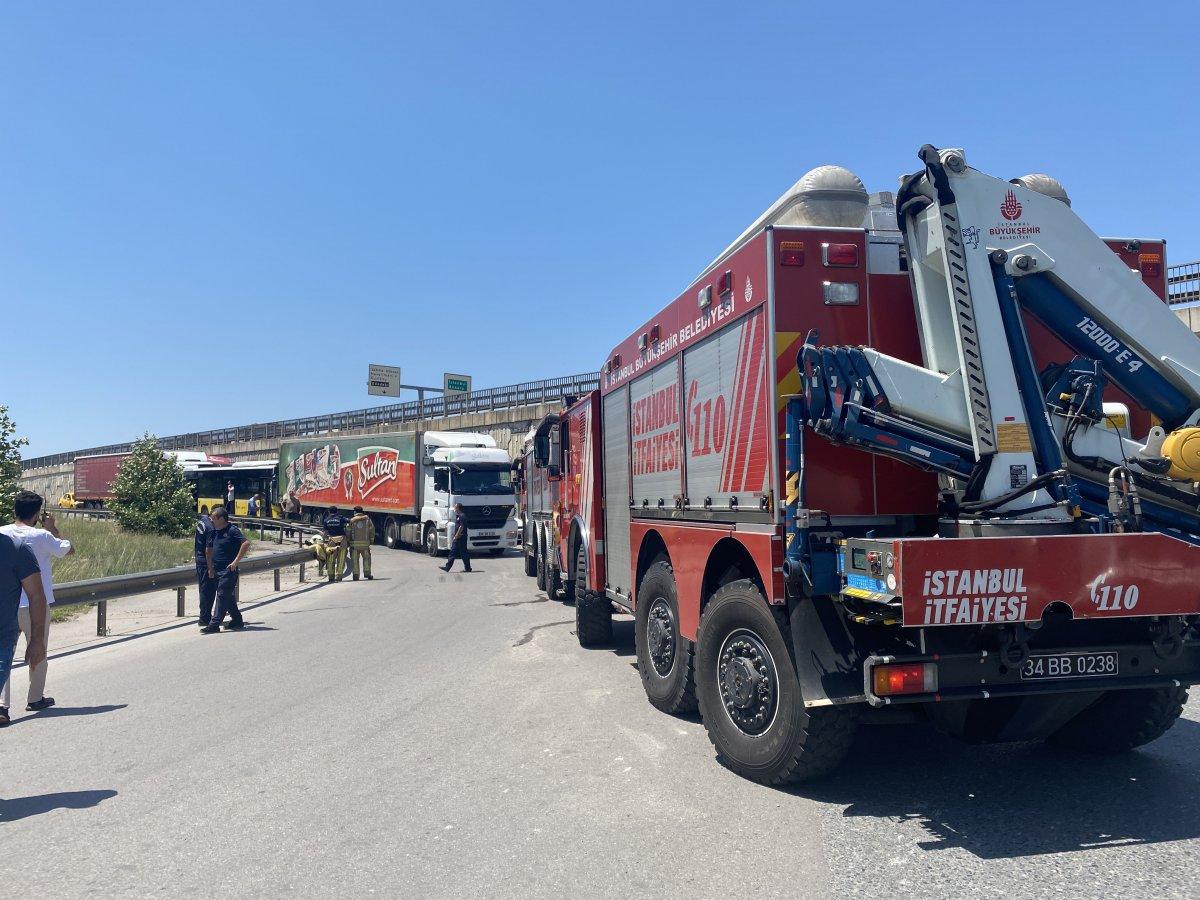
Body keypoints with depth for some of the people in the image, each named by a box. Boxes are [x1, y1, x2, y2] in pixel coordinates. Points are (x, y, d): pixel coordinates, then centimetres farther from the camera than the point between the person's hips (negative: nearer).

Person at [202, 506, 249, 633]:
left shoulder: (232, 530, -12)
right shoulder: (215, 532, 12)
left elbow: (246, 543, -21)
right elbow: (209, 550, 23)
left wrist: (236, 561, -21)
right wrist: (211, 568, 18)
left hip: (229, 570, -9)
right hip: (218, 570, 9)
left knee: (222, 596, -9)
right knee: (228, 596, 15)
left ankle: (214, 624, -10)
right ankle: (237, 620, 26)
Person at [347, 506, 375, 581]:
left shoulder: (351, 520, 1)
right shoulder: (367, 519, 5)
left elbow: (348, 531, -1)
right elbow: (372, 530, 5)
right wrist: (371, 540, 14)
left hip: (354, 543, -1)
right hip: (365, 542, 1)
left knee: (354, 559, 6)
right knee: (366, 558, 14)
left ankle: (355, 575, 5)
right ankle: (367, 573, 8)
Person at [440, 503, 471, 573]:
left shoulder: (462, 516, -16)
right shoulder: (458, 516, 16)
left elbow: (461, 527, -21)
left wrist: (456, 536, -19)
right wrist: (454, 533, 19)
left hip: (461, 537, -10)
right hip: (457, 538, 10)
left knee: (463, 553, -3)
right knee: (453, 551, 8)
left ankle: (467, 568, 4)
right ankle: (447, 567, 10)